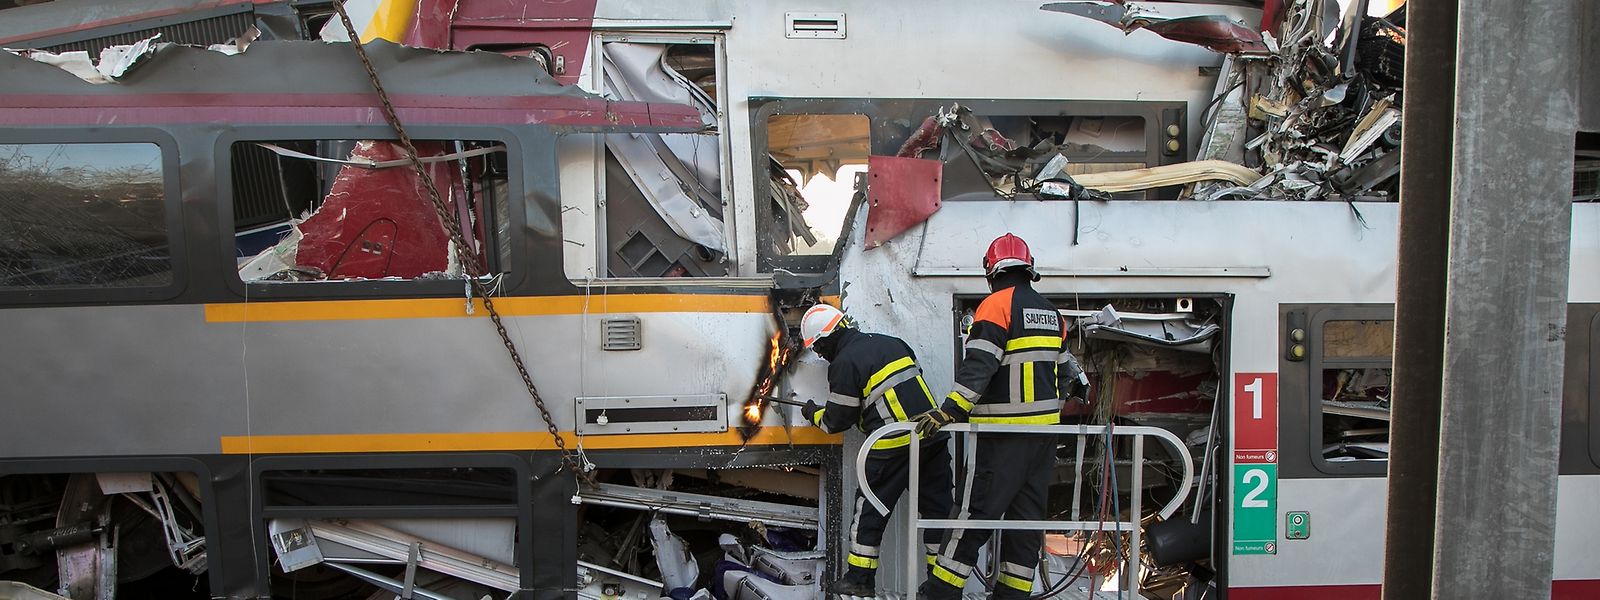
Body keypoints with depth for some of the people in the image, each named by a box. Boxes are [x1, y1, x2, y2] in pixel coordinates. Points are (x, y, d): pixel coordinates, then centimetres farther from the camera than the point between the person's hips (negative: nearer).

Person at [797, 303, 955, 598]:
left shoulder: (844, 364, -7)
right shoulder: (891, 342, 14)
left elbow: (837, 421, -1)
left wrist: (814, 414, 20)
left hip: (895, 445, -7)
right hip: (934, 437, 7)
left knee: (870, 508, 8)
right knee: (936, 507, 11)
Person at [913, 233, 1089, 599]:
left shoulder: (996, 305, -10)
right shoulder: (1050, 312, 14)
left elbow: (978, 366, -21)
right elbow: (1064, 366, 24)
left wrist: (950, 411, -24)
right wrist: (1078, 387, 44)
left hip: (1005, 433, -7)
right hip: (1045, 429, 7)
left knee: (977, 510, -5)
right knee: (1027, 515, 10)